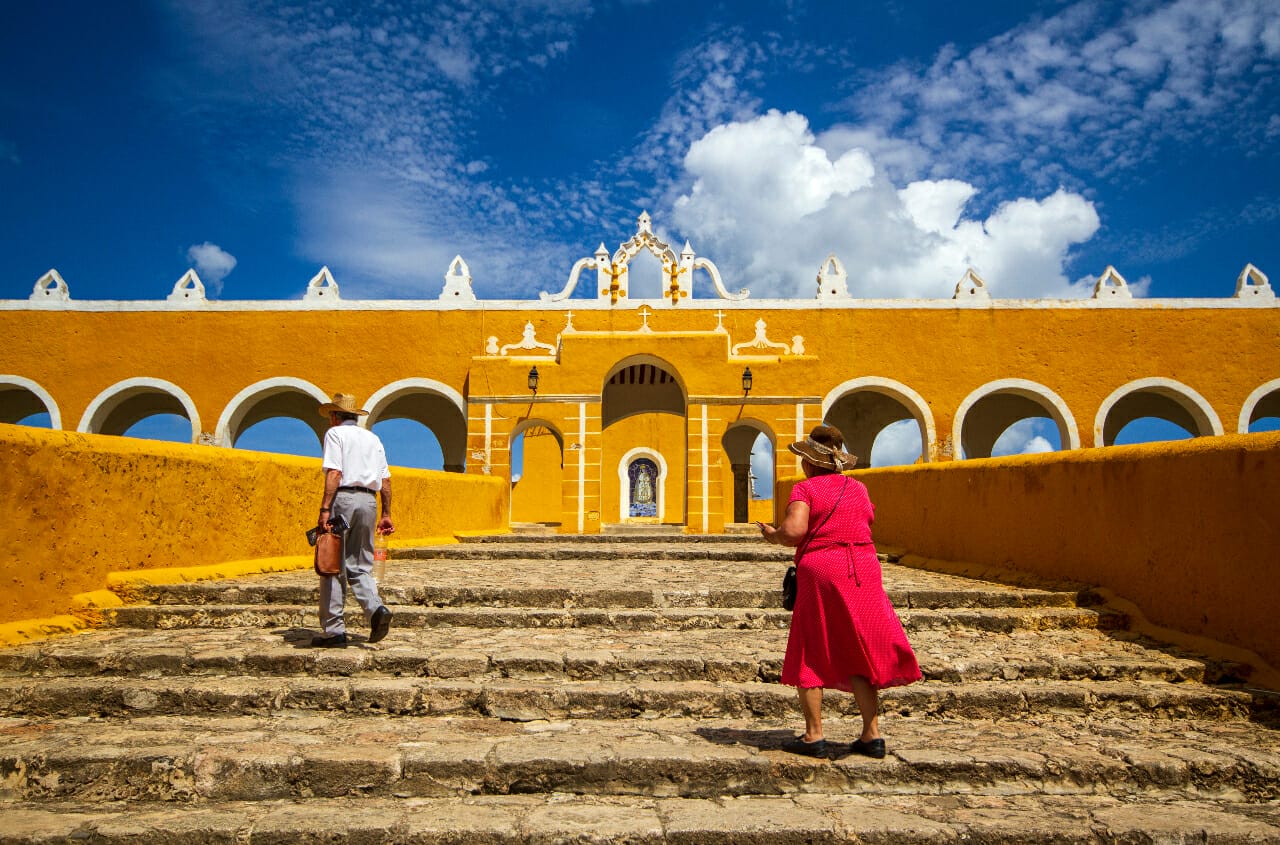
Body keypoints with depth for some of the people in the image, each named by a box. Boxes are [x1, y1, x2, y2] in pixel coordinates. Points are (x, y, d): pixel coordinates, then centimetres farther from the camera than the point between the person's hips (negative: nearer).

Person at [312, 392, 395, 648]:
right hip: (369, 501, 5)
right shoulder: (373, 438, 20)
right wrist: (386, 514, 17)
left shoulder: (335, 433, 3)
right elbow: (385, 480, 15)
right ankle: (376, 609, -13)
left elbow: (334, 473, -11)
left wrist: (325, 509, -16)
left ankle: (334, 631, 2)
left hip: (343, 498, -5)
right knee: (360, 566, 11)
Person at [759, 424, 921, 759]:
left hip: (820, 571, -5)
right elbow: (869, 522, 18)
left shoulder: (805, 489, -5)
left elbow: (794, 531, -19)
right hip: (863, 571, 5)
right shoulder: (858, 488, 11)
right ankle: (872, 735, 15)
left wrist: (773, 535, 1)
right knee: (859, 655, 13)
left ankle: (814, 736, 8)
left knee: (810, 654, 7)